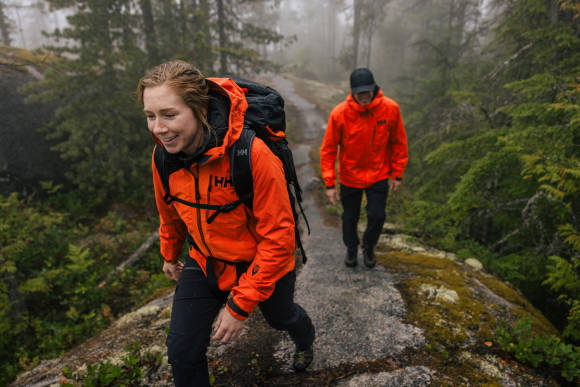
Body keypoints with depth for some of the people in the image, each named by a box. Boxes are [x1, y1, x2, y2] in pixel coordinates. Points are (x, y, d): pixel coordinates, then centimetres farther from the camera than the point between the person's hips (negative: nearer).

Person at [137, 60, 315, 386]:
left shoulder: (253, 153, -34)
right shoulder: (163, 157, -15)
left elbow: (278, 236, -28)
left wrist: (239, 304, -23)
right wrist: (170, 254, 23)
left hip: (261, 262, -3)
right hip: (204, 262, 4)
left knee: (280, 315, 27)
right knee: (182, 353, 0)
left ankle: (306, 339, 65)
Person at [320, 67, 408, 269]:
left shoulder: (390, 108, -13)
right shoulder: (339, 113, -18)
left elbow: (399, 143, -1)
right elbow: (328, 150, -10)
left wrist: (397, 175, 0)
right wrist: (329, 183, -12)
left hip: (379, 176, 1)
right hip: (349, 176, 0)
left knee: (377, 216, 0)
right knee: (350, 217, 11)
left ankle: (369, 248, 31)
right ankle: (351, 249, 39)